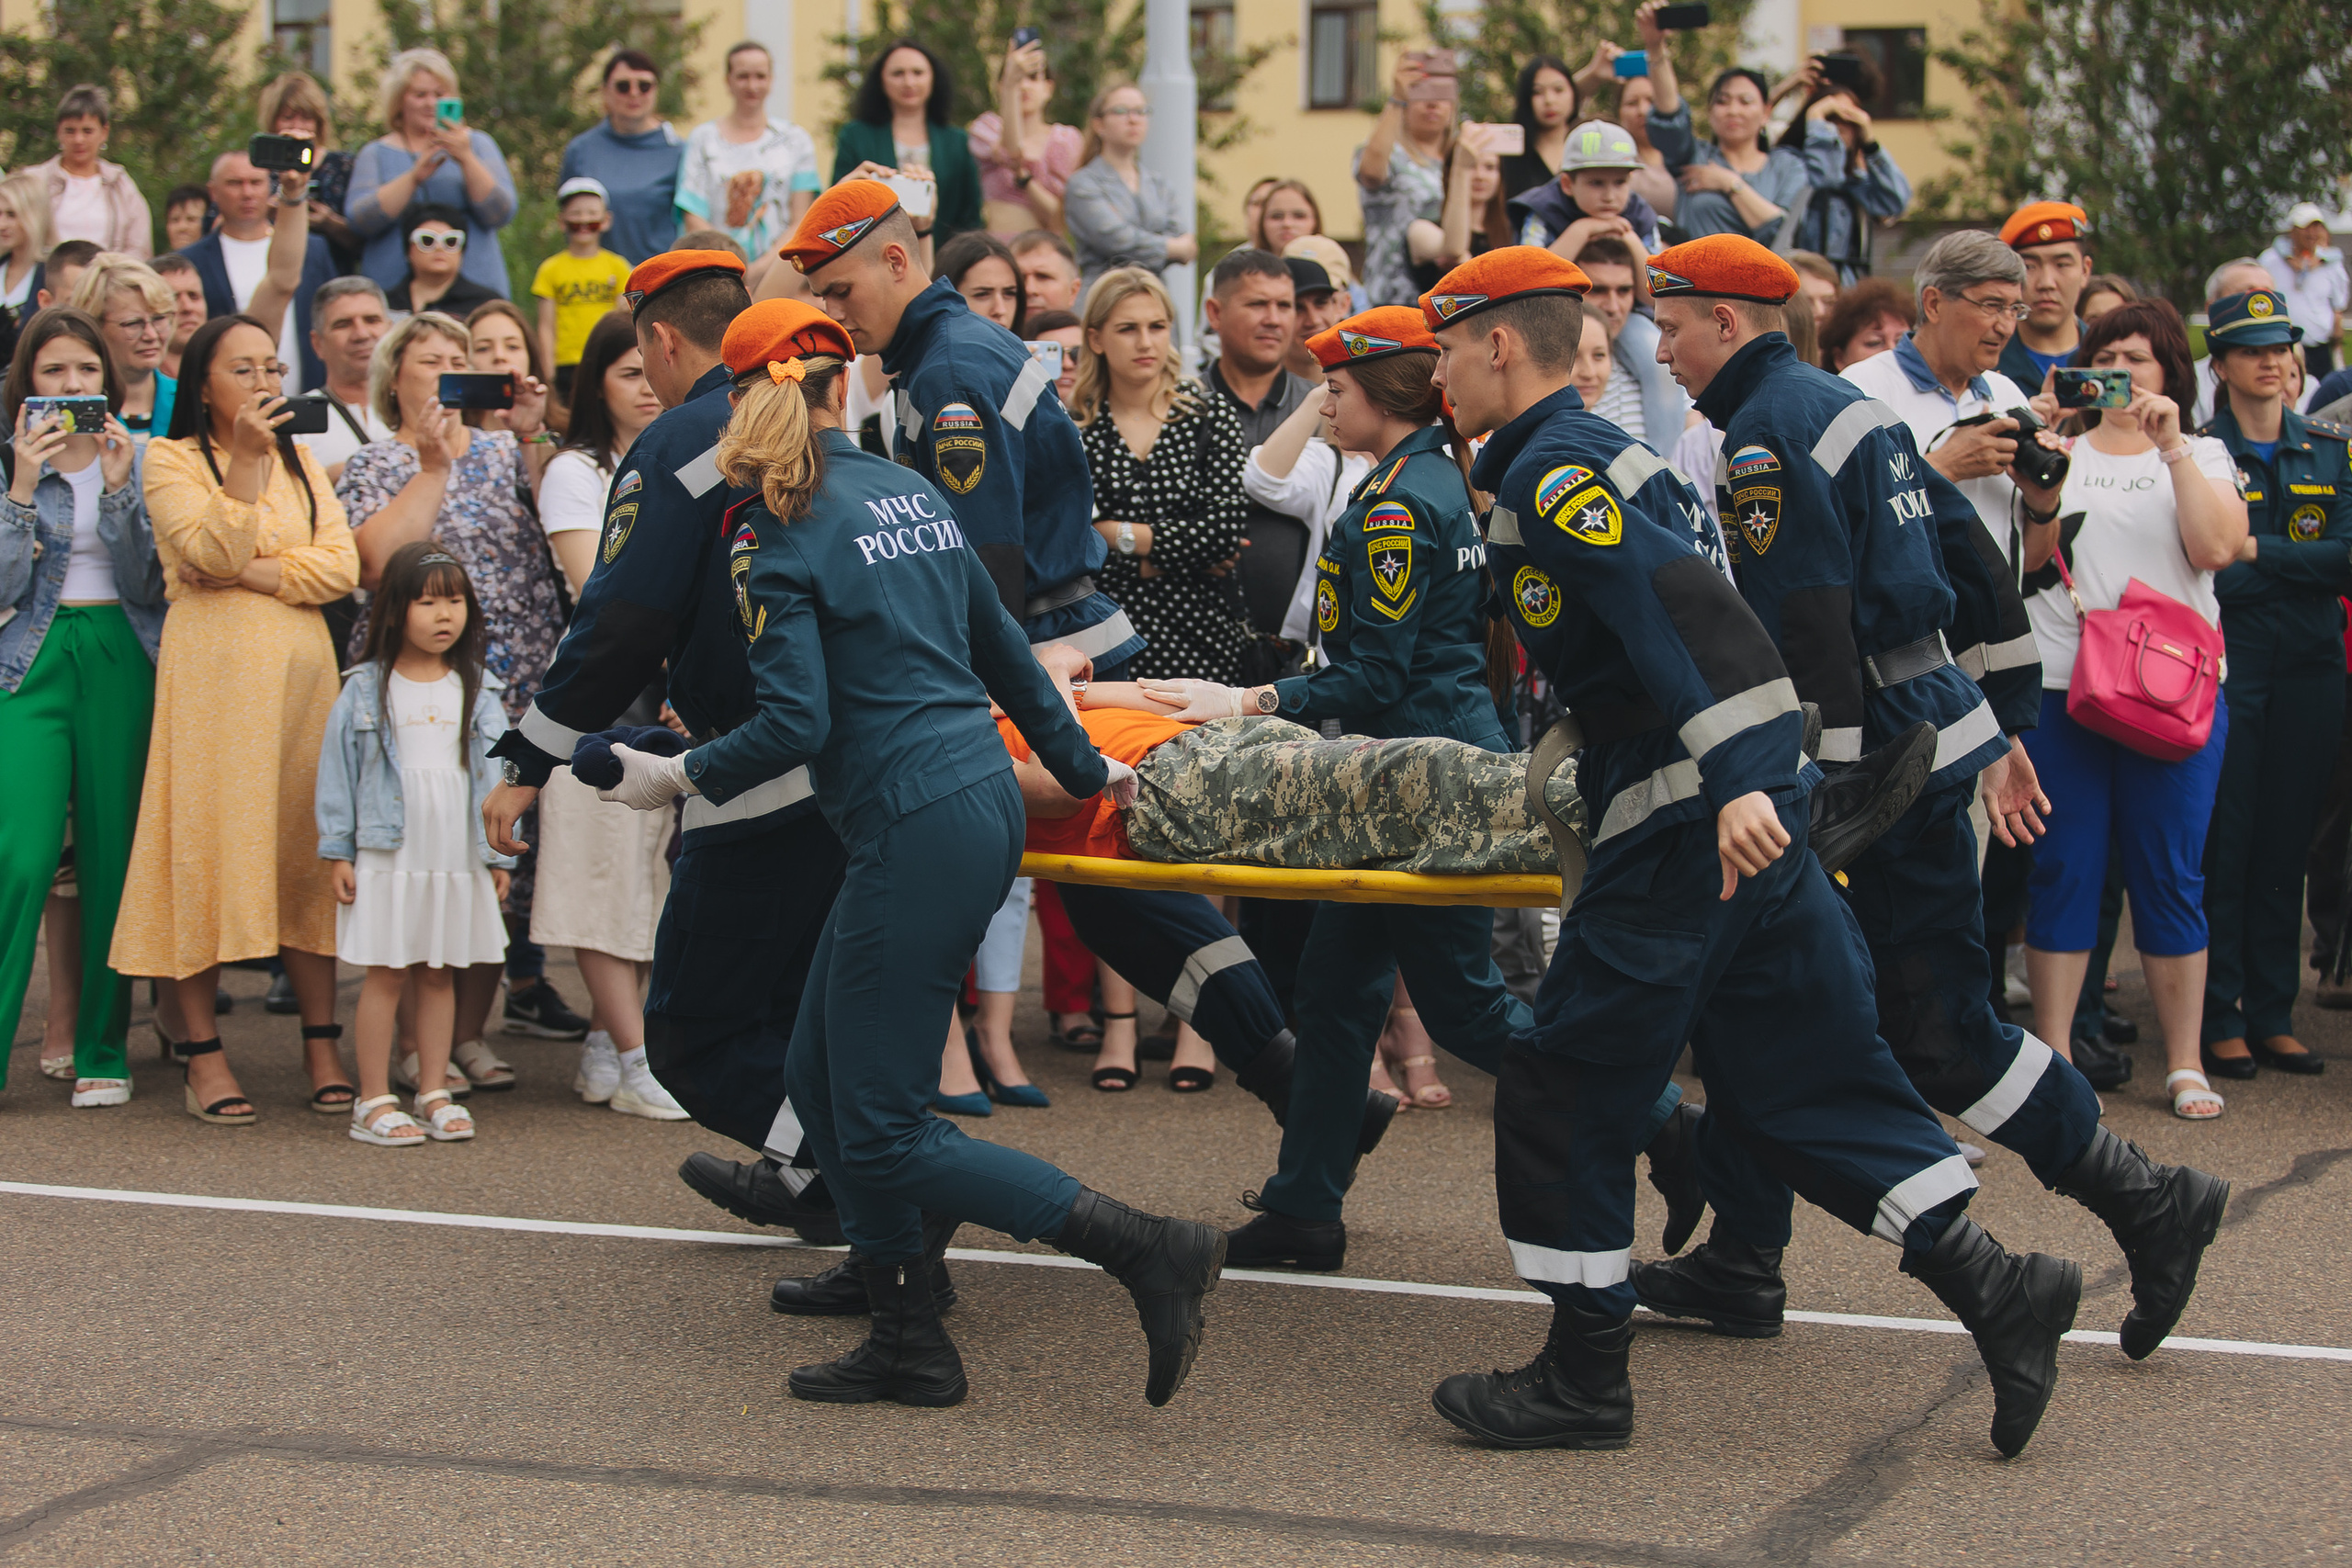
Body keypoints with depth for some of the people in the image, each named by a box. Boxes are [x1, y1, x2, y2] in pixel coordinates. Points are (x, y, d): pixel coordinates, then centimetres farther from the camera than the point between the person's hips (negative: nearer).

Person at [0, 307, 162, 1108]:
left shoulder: (140, 461, 7)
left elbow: (147, 585, -1)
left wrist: (117, 487, -12)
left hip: (123, 662, 1)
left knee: (114, 855, 1)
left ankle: (102, 1053, 10)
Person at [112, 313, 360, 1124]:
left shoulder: (301, 462, 16)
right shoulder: (171, 461, 3)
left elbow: (342, 566, 3)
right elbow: (212, 554, -12)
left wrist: (256, 576, -8)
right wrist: (246, 463, -19)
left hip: (302, 666, 4)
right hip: (212, 668, -4)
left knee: (308, 845, 2)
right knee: (208, 845, -6)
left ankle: (322, 1045, 5)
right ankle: (202, 1053, -1)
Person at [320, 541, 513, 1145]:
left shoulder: (477, 691, 7)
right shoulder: (366, 689, 0)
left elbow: (496, 771, 9)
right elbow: (337, 770, 1)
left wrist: (500, 853, 6)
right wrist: (337, 851, -2)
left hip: (459, 859, 3)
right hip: (386, 857, -3)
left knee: (439, 975, 9)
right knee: (386, 975, 0)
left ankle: (435, 1094, 17)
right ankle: (374, 1101, 5)